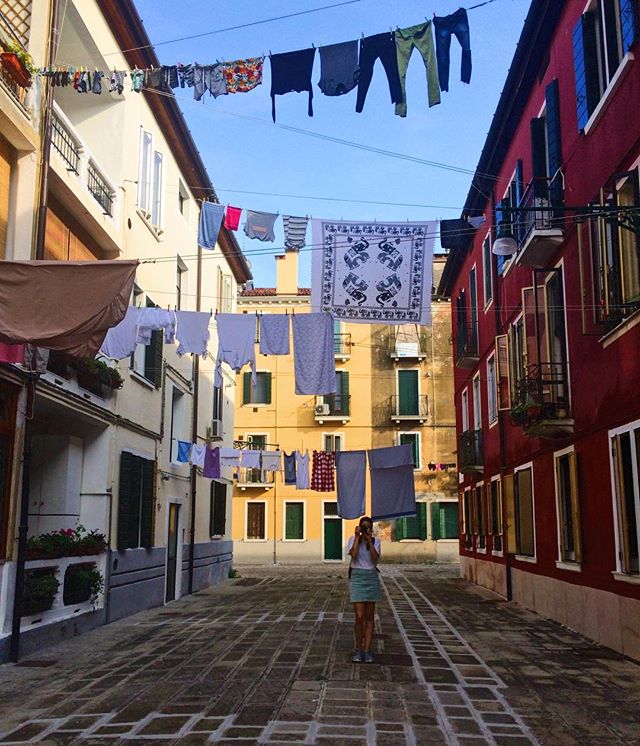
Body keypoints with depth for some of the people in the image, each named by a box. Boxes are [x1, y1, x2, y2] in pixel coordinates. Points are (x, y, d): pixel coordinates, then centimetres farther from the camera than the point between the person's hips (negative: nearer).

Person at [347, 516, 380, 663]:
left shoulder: (376, 542, 4)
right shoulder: (353, 539, 1)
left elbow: (375, 559, -11)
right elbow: (353, 555, -16)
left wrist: (369, 540, -14)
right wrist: (357, 537, -14)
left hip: (372, 578, 2)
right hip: (357, 577, -2)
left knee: (370, 616, 4)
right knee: (359, 617, -8)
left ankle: (367, 651, 11)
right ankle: (358, 649, 10)